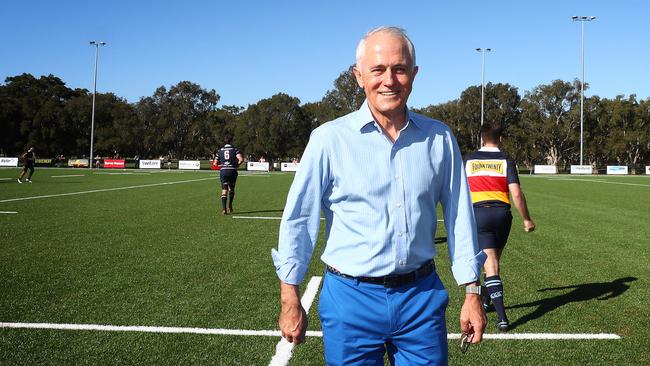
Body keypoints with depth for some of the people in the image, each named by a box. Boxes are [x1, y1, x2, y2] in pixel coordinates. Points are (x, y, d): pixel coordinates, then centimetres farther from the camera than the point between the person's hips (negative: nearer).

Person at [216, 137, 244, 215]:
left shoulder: (220, 151, 9)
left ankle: (224, 209, -10)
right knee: (231, 189, 18)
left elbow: (216, 163, 12)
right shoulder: (235, 150, 1)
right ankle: (230, 207, 17)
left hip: (223, 171, 1)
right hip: (232, 171, -1)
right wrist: (237, 164, 4)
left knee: (224, 190, 1)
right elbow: (241, 159, -14)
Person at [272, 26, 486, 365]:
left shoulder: (439, 138, 1)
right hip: (352, 298, -2)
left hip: (422, 296, 3)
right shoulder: (330, 138, -8)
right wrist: (290, 300, -3)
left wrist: (473, 293, 7)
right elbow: (298, 220, -4)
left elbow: (460, 218, 7)